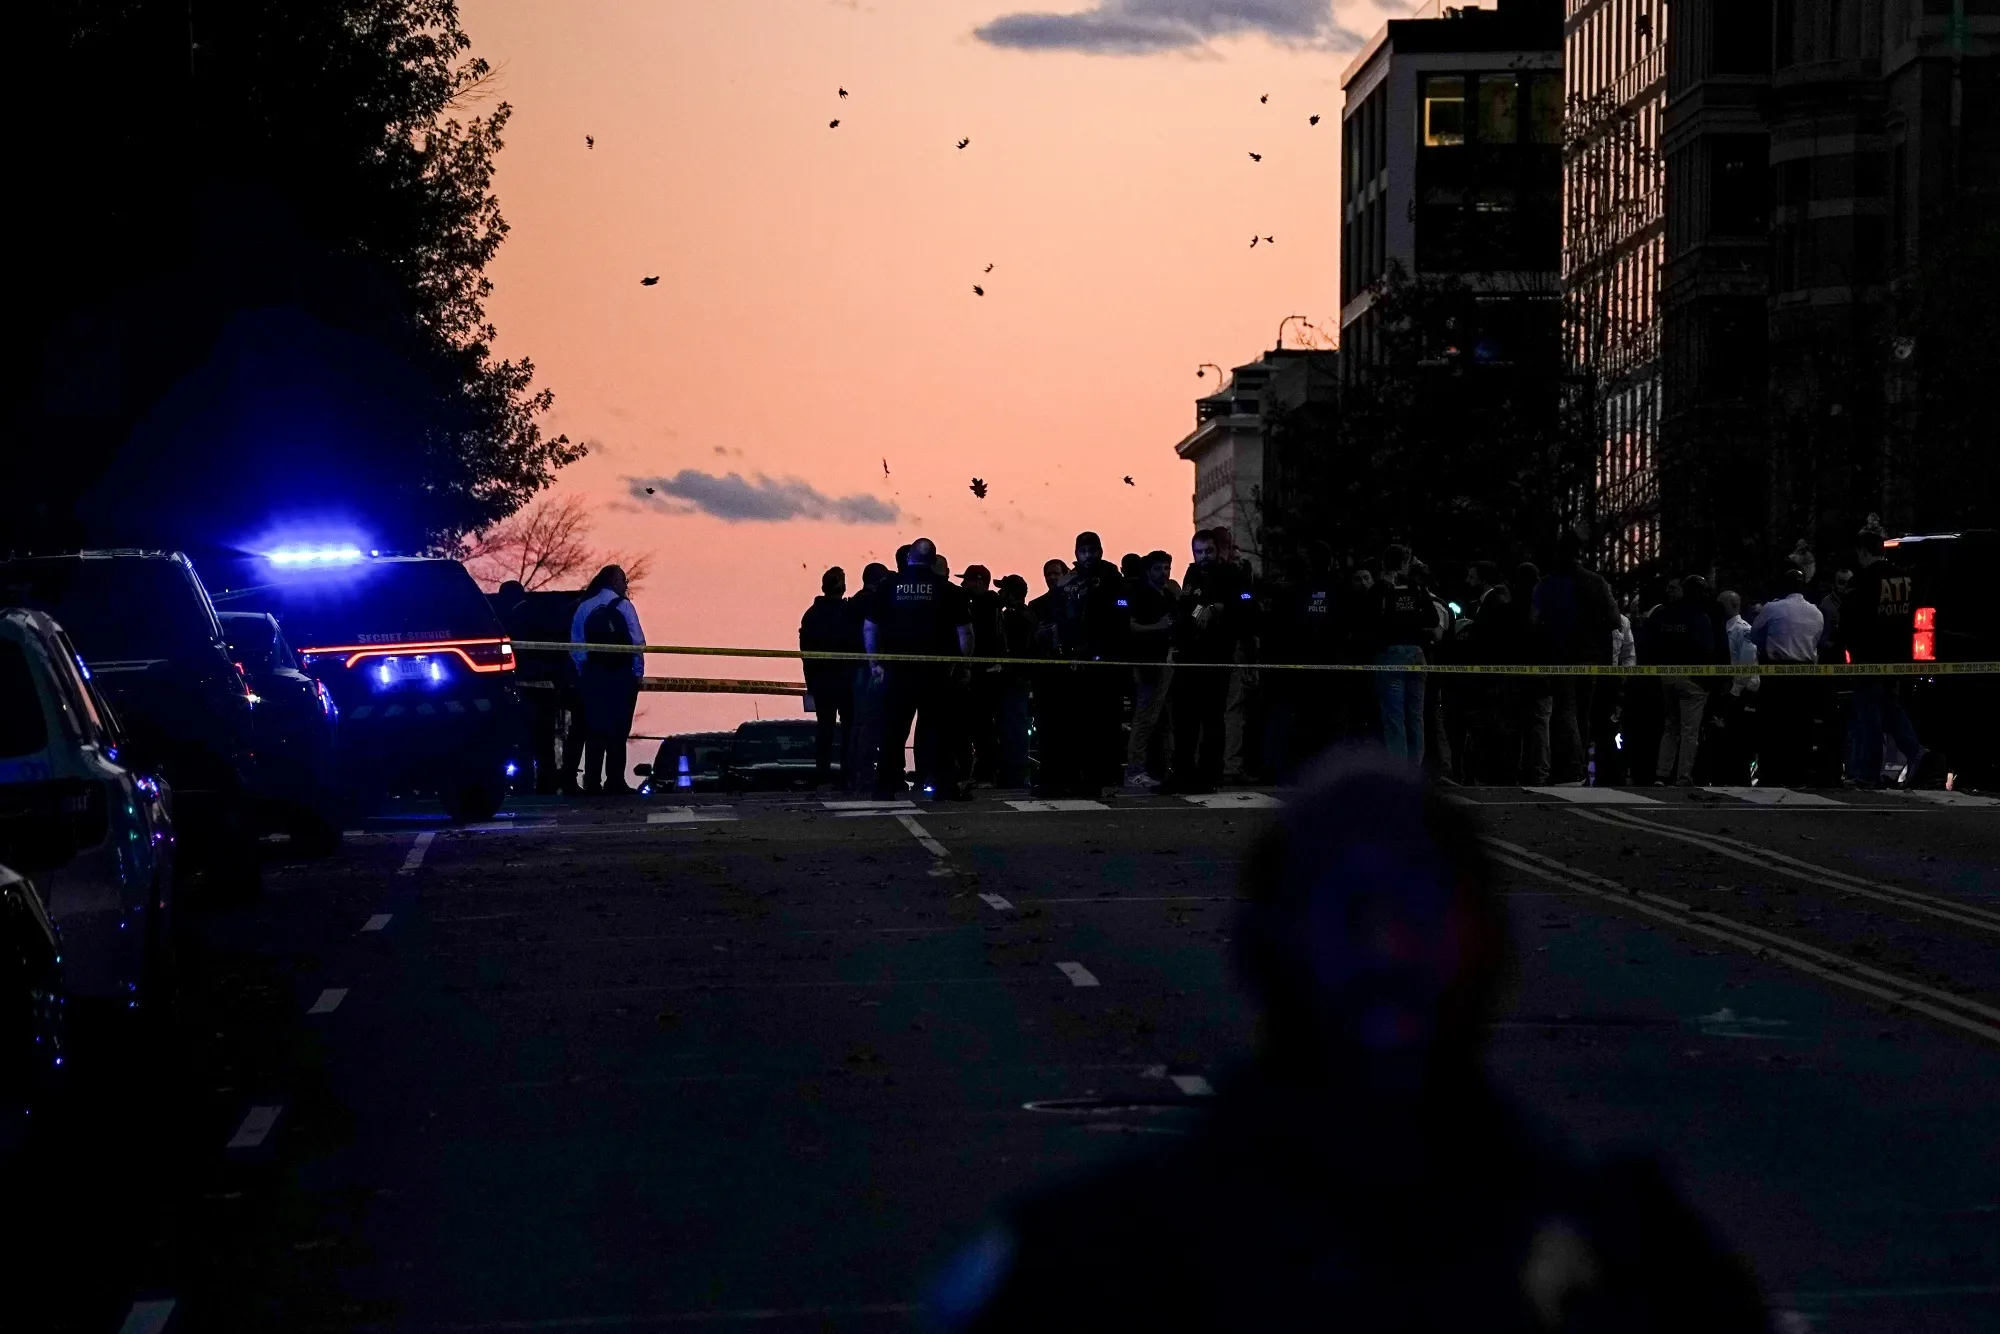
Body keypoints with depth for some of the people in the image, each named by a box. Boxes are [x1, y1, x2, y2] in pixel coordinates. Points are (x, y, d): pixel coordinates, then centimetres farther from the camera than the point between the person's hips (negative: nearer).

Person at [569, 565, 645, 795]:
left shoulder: (584, 607, 6)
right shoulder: (623, 606, -6)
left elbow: (575, 645, 4)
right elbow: (637, 641, -10)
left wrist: (583, 671, 11)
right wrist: (638, 672, -2)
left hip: (592, 676, 4)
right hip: (620, 676, -4)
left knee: (594, 729, 6)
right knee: (618, 729, -1)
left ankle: (592, 781, 3)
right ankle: (615, 781, -5)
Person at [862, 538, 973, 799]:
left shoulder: (888, 586, 4)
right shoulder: (946, 589, 0)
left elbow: (869, 627, 6)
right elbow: (965, 631, 0)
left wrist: (874, 663, 13)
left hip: (897, 670, 1)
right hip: (935, 670, -1)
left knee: (893, 729, 6)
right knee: (937, 728, 4)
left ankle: (886, 785, 8)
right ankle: (943, 785, 1)